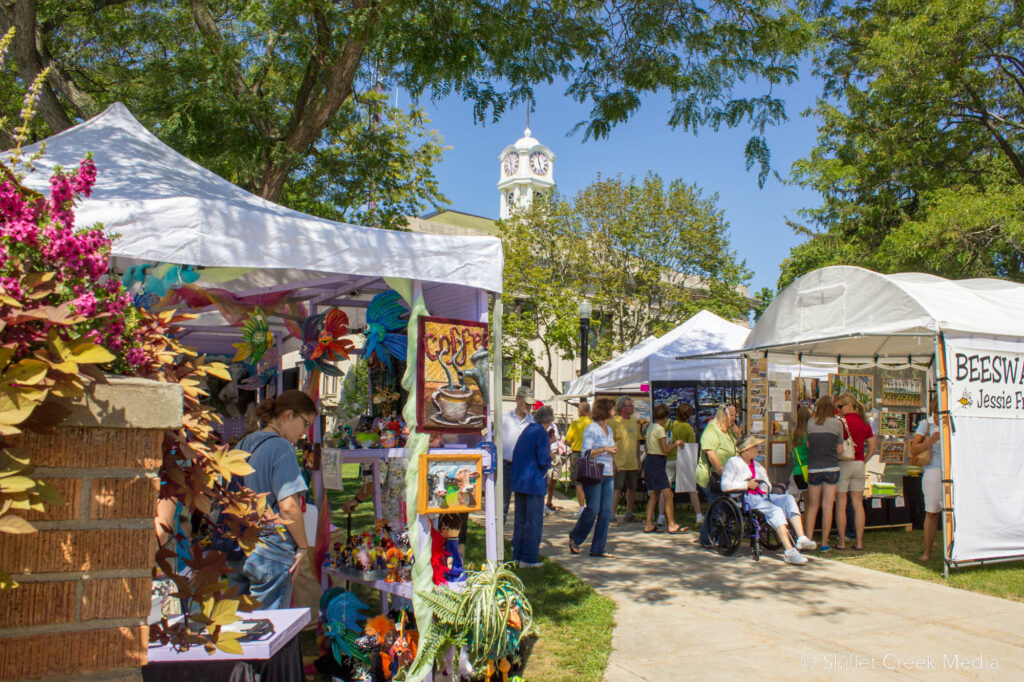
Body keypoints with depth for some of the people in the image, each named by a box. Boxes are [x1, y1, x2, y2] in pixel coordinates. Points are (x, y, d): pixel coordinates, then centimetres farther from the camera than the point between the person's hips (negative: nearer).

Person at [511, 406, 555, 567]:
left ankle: (517, 556, 19)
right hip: (534, 482, -8)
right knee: (534, 521, 0)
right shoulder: (542, 433, -12)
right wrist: (550, 459, 5)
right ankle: (528, 559, 2)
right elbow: (543, 461, -18)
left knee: (520, 519, 14)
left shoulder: (527, 430, 11)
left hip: (519, 481, 8)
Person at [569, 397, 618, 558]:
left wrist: (613, 452, 7)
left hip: (608, 475, 8)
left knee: (606, 512, 3)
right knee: (593, 510, -7)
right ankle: (575, 538, 15)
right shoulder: (591, 429, -8)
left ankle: (598, 548, 9)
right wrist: (604, 449, -16)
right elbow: (585, 453, -14)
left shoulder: (609, 429, 17)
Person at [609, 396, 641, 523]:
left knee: (632, 489, 14)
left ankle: (629, 513, 27)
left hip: (633, 463, 7)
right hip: (619, 463, -7)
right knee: (617, 490, -8)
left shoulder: (634, 421, 12)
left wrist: (638, 459, 18)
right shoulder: (613, 421, -10)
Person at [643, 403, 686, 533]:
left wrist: (671, 444, 24)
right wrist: (676, 443, 0)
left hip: (649, 460, 9)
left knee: (654, 494, 11)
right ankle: (672, 525, -8)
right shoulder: (659, 429, -13)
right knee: (668, 494, -8)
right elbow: (665, 449, -15)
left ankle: (648, 525, 10)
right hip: (656, 462, -9)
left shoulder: (651, 427, 14)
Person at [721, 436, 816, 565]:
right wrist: (747, 485, -8)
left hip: (764, 496, 7)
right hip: (747, 499, -7)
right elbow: (725, 486, -6)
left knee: (788, 498, -21)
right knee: (776, 510, -31)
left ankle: (802, 539, -34)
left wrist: (764, 484, 3)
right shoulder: (733, 463, 6)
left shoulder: (757, 465, 30)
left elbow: (767, 485, 25)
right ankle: (790, 552, -41)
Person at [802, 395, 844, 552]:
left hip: (813, 469, 2)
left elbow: (808, 445, 7)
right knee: (827, 506, 2)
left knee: (812, 506, 11)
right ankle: (824, 543, 5)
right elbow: (839, 449, 2)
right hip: (831, 468, -2)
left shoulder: (810, 423, 1)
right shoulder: (837, 424, -3)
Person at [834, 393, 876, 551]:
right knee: (858, 504, 9)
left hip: (842, 464, -6)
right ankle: (859, 541, 10)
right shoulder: (865, 423, 7)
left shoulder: (841, 422, -11)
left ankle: (841, 541, 4)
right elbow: (872, 447, 9)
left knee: (841, 504, 1)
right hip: (859, 465, 6)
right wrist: (862, 461, 15)